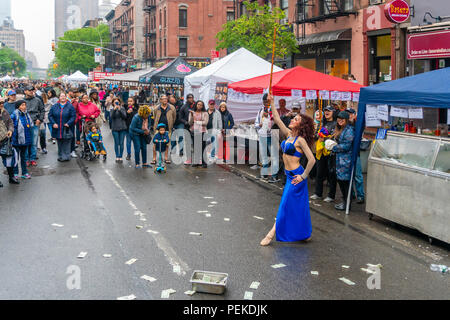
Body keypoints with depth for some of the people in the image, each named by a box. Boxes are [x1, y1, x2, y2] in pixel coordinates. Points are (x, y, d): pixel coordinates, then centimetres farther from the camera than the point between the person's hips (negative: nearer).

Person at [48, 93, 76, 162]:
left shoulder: (70, 106, -1)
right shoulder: (55, 106, 8)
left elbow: (73, 116, -5)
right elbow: (50, 115, 8)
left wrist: (68, 123, -17)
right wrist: (53, 123, -7)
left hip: (67, 129, -3)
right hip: (57, 129, 3)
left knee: (66, 143, -1)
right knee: (59, 143, 9)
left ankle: (66, 156, 5)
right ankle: (60, 156, 18)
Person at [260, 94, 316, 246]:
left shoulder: (300, 140, -14)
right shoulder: (289, 135, 9)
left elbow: (312, 160, -18)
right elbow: (277, 119, 12)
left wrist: (303, 176, -14)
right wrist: (271, 103, 6)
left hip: (296, 176, -8)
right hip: (290, 175, 8)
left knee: (286, 205, -3)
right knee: (298, 205, 13)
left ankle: (272, 233, 1)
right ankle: (305, 234, 23)